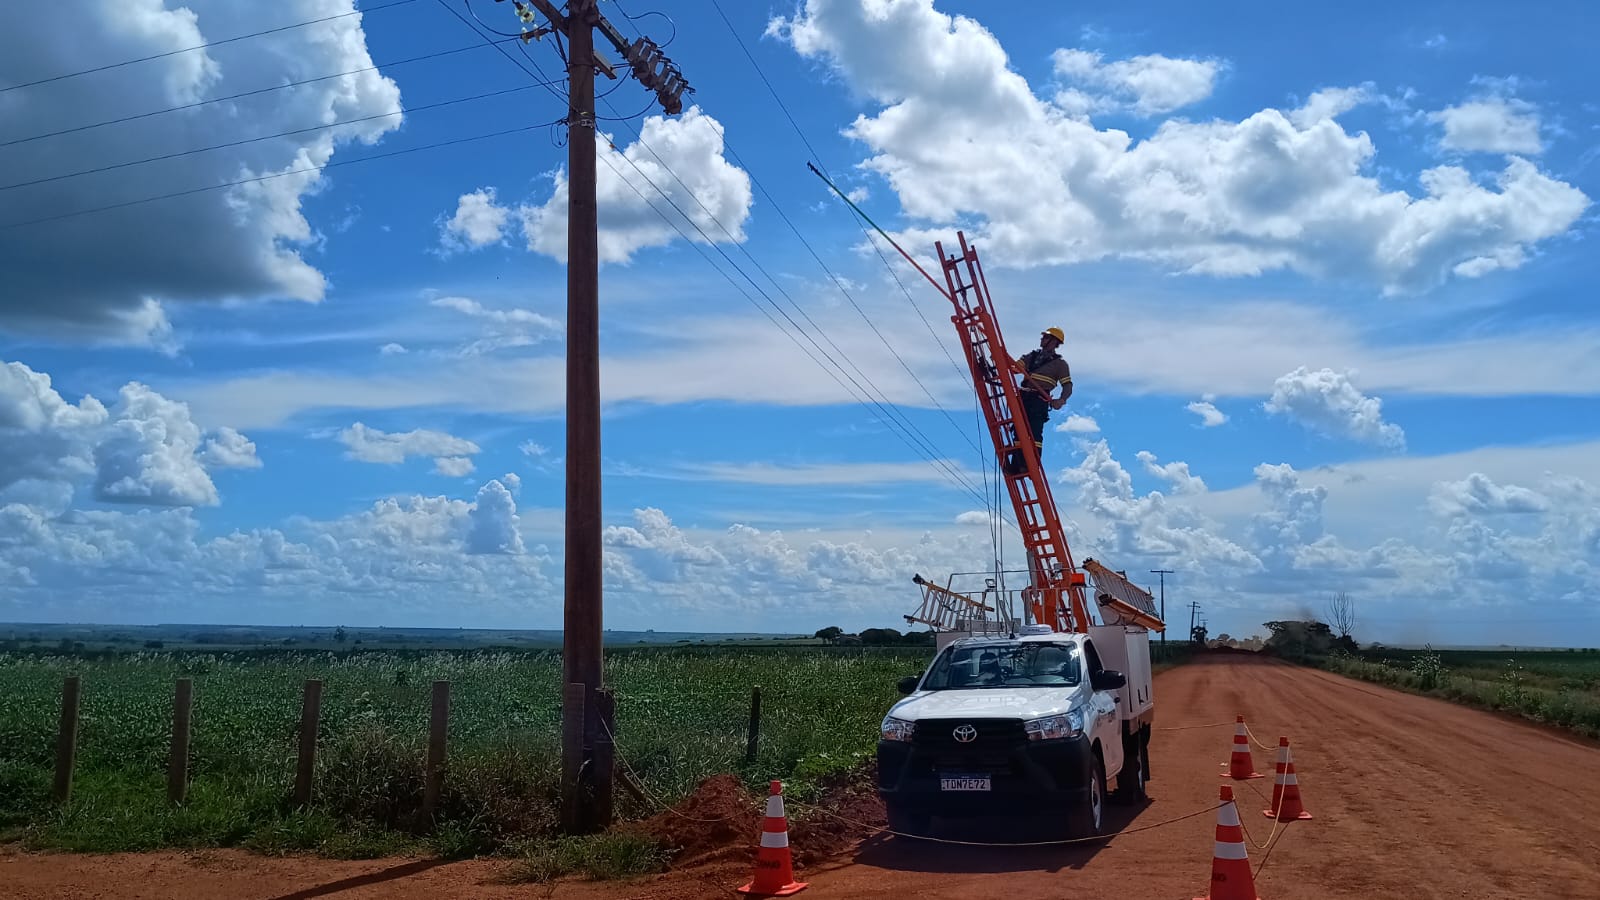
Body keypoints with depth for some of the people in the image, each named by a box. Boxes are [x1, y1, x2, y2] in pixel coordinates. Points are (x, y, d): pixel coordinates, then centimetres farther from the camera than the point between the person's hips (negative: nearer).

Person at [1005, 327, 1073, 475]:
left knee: (1035, 432, -16)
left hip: (1039, 400, -6)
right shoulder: (1032, 356, 21)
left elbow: (1068, 385, -2)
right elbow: (1015, 366, 11)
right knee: (1019, 431, 1)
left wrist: (1062, 399, -20)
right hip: (1023, 397, 6)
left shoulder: (1059, 363, 5)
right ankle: (1017, 466, 2)